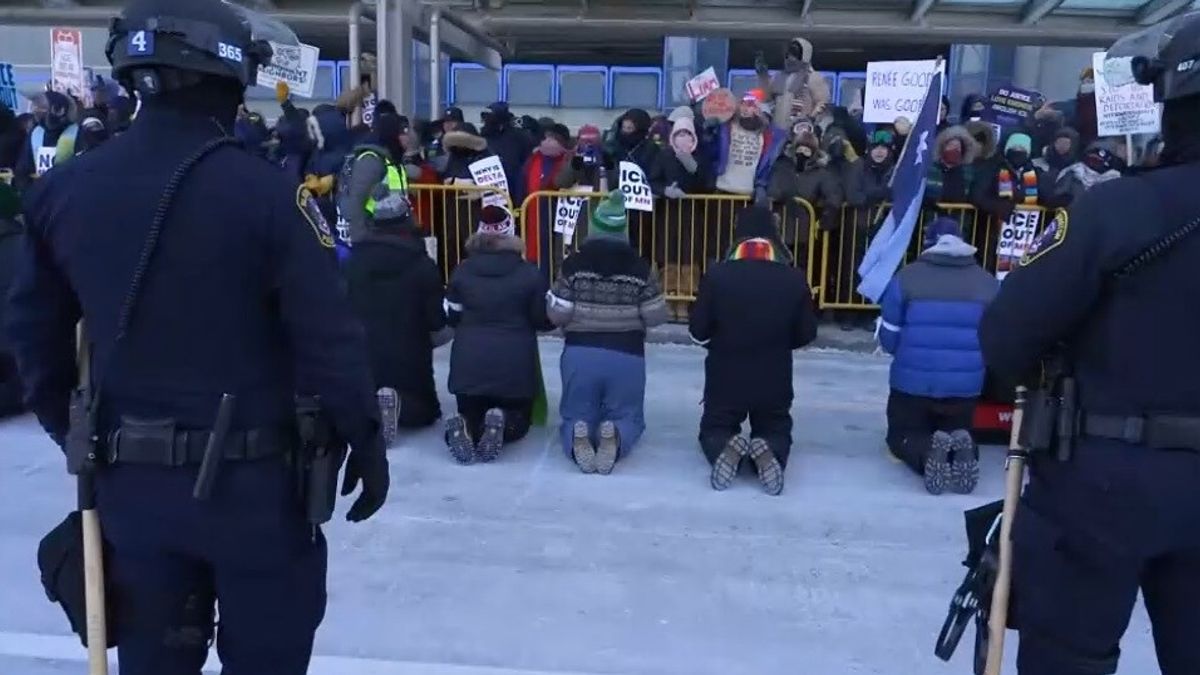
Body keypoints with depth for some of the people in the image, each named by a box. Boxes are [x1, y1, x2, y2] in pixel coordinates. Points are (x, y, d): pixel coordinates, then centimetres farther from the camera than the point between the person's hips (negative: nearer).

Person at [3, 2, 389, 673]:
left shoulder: (63, 189, 0)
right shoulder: (266, 192, -17)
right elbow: (329, 338, -18)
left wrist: (69, 430, 21)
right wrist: (366, 440, -5)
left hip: (127, 474, 5)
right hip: (251, 475, -5)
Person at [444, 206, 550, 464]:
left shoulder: (462, 270, 0)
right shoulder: (530, 273, -7)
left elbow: (450, 316, 8)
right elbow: (545, 320, 0)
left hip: (469, 363, 2)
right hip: (515, 365, -1)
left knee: (471, 416, 20)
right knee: (518, 422, 18)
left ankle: (466, 428, -16)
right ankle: (501, 424, -17)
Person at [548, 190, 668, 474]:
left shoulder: (574, 264, -3)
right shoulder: (640, 267, -2)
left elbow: (558, 314, -5)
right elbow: (655, 317, -1)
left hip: (580, 354, 0)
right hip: (627, 357, 0)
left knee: (576, 415, 17)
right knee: (628, 416, 17)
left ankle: (577, 433, -19)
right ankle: (617, 435, -19)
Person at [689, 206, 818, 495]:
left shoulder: (717, 275, -14)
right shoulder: (794, 279, -10)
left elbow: (697, 332, -8)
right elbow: (806, 334, 0)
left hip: (725, 377, -1)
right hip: (775, 380, 1)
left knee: (714, 429, 21)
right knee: (776, 431, 23)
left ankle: (724, 448, -13)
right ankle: (770, 450, -12)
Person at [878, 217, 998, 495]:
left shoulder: (906, 277, -6)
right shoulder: (989, 283, 1)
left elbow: (888, 340, -2)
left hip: (912, 384, -2)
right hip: (966, 388, 2)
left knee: (902, 435, 19)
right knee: (958, 432, 26)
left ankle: (927, 451, -15)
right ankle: (962, 450, -11)